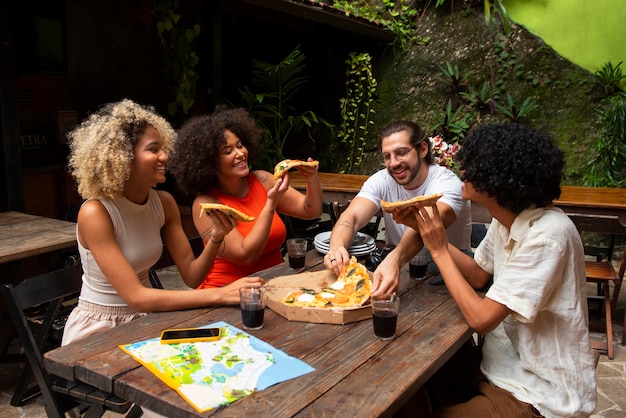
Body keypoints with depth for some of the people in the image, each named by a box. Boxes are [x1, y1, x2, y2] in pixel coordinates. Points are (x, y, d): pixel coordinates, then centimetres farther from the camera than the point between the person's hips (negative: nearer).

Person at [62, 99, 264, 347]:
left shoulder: (164, 203, -4)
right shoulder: (95, 213, -22)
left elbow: (190, 274, -3)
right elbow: (135, 297, -27)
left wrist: (215, 238, -22)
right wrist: (219, 295, -31)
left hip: (144, 320, 6)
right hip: (99, 328, -6)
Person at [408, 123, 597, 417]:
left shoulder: (546, 235, -29)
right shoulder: (507, 218, -4)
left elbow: (480, 318, -27)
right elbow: (478, 275, 8)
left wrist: (438, 250, -19)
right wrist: (428, 230, -3)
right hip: (510, 363, 7)